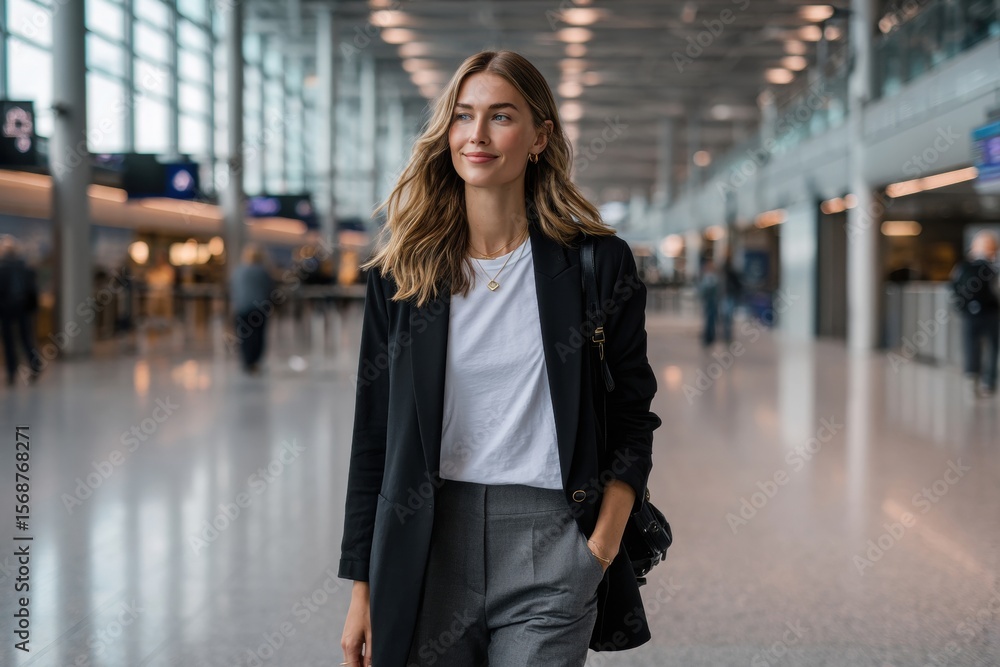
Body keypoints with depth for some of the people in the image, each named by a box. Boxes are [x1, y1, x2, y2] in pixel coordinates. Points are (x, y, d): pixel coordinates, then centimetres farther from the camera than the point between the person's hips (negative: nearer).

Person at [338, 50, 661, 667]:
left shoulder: (599, 263, 1)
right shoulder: (404, 268, 5)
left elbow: (631, 425, 5)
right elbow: (374, 434, 6)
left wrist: (600, 551, -7)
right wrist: (363, 588, 5)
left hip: (547, 548, -1)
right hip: (430, 546, 2)